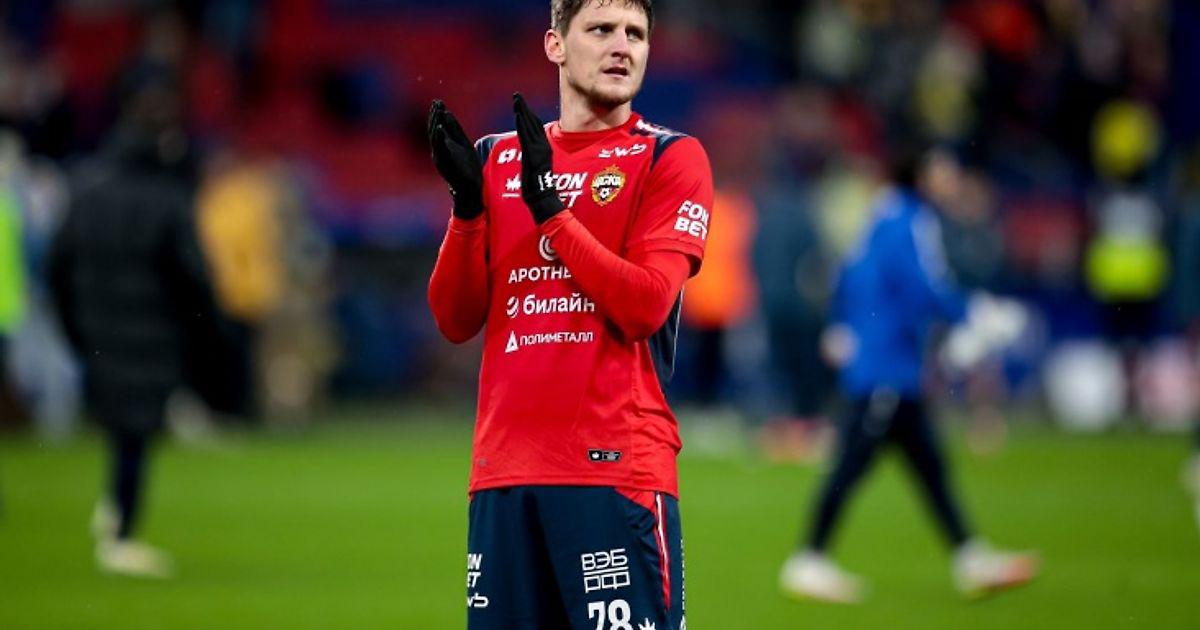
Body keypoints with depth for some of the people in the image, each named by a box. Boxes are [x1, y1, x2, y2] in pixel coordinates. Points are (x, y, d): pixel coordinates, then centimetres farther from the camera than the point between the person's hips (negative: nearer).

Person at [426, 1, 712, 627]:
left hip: (617, 467, -4)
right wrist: (467, 203, -4)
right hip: (504, 469, 4)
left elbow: (644, 307, -10)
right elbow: (456, 321, 10)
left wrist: (550, 208, -12)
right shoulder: (497, 159, 16)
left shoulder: (671, 158, 3)